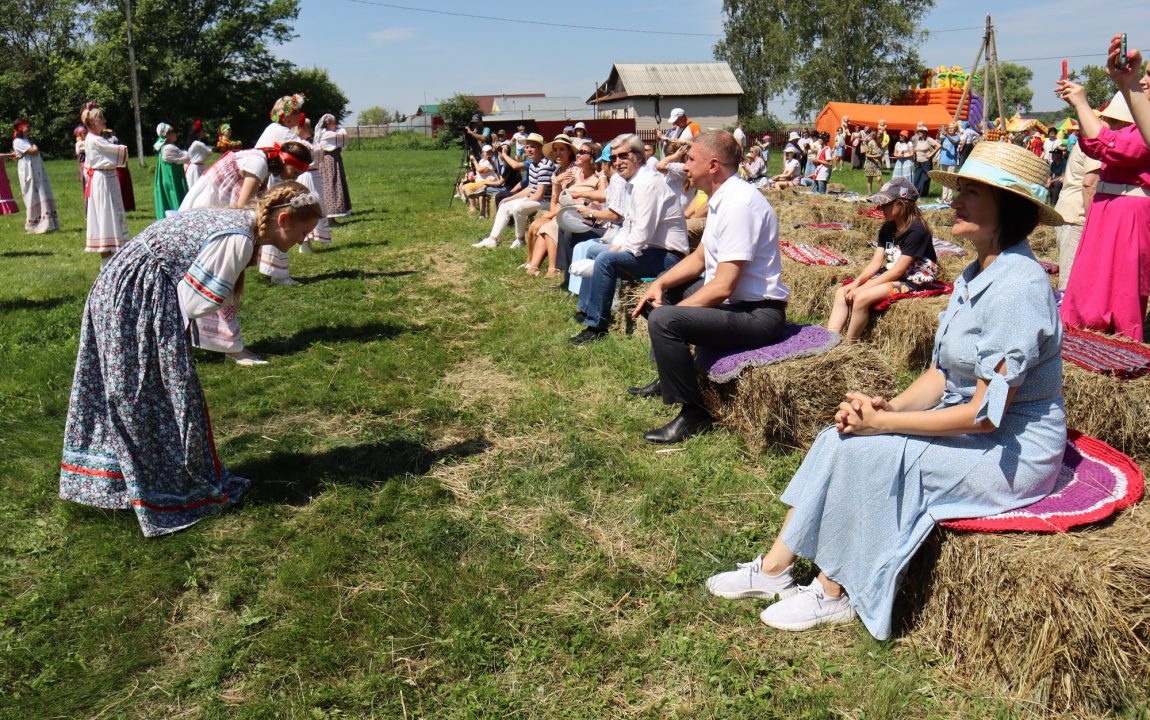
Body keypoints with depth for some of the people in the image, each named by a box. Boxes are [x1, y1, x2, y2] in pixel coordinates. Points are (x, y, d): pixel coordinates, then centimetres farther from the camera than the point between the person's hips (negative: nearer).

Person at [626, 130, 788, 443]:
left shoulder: (739, 203, -23)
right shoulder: (722, 198, 10)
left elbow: (724, 287, -27)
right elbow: (699, 258, 19)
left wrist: (671, 311, -17)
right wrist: (660, 285, 4)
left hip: (757, 314, -11)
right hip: (733, 301, 11)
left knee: (663, 320, -30)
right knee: (659, 291, 24)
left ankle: (693, 413, -15)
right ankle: (668, 378, 31)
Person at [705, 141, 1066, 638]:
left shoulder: (1018, 287, -23)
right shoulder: (976, 276, 8)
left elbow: (985, 413, -25)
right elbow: (942, 374, 9)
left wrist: (884, 422, -20)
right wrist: (889, 406, -10)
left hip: (1010, 453, -9)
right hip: (967, 428, 9)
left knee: (864, 451, -22)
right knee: (841, 436, -6)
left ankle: (834, 593, -4)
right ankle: (775, 567, -1)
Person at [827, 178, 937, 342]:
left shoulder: (916, 230, -18)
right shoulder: (887, 228, 7)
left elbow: (899, 270, -21)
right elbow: (876, 262, 4)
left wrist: (861, 288, -21)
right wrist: (856, 282, -14)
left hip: (911, 281, -9)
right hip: (889, 275, 9)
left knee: (861, 298, -29)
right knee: (841, 293, -8)